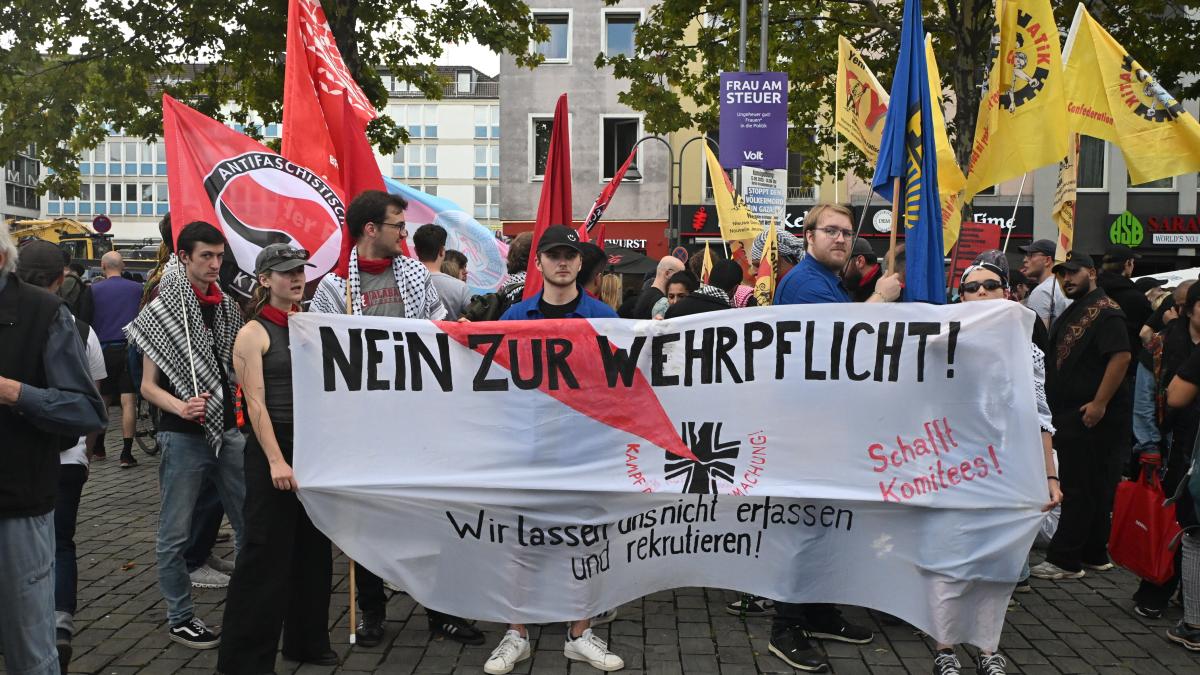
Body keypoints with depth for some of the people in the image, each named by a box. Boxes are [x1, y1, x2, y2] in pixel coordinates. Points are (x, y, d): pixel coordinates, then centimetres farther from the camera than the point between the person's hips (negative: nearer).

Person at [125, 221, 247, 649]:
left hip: (229, 431, 5)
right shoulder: (162, 311, -6)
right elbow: (148, 385, -6)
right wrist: (180, 407, -23)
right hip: (183, 437, -5)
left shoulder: (228, 307, 9)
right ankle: (180, 617, 18)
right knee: (175, 533, 4)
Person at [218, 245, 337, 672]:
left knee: (313, 548, 13)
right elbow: (256, 402, -12)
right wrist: (276, 460, -19)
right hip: (272, 447, -6)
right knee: (266, 552, -3)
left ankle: (307, 640, 27)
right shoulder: (253, 333, -6)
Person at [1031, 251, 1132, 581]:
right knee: (1091, 489, 15)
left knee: (1081, 489, -5)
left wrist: (1099, 403, -24)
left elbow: (1121, 356, -22)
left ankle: (1064, 560, -1)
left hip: (1092, 417, -10)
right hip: (1069, 415, 10)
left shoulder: (1105, 310, -12)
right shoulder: (1071, 313, 19)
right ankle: (1094, 555, 23)